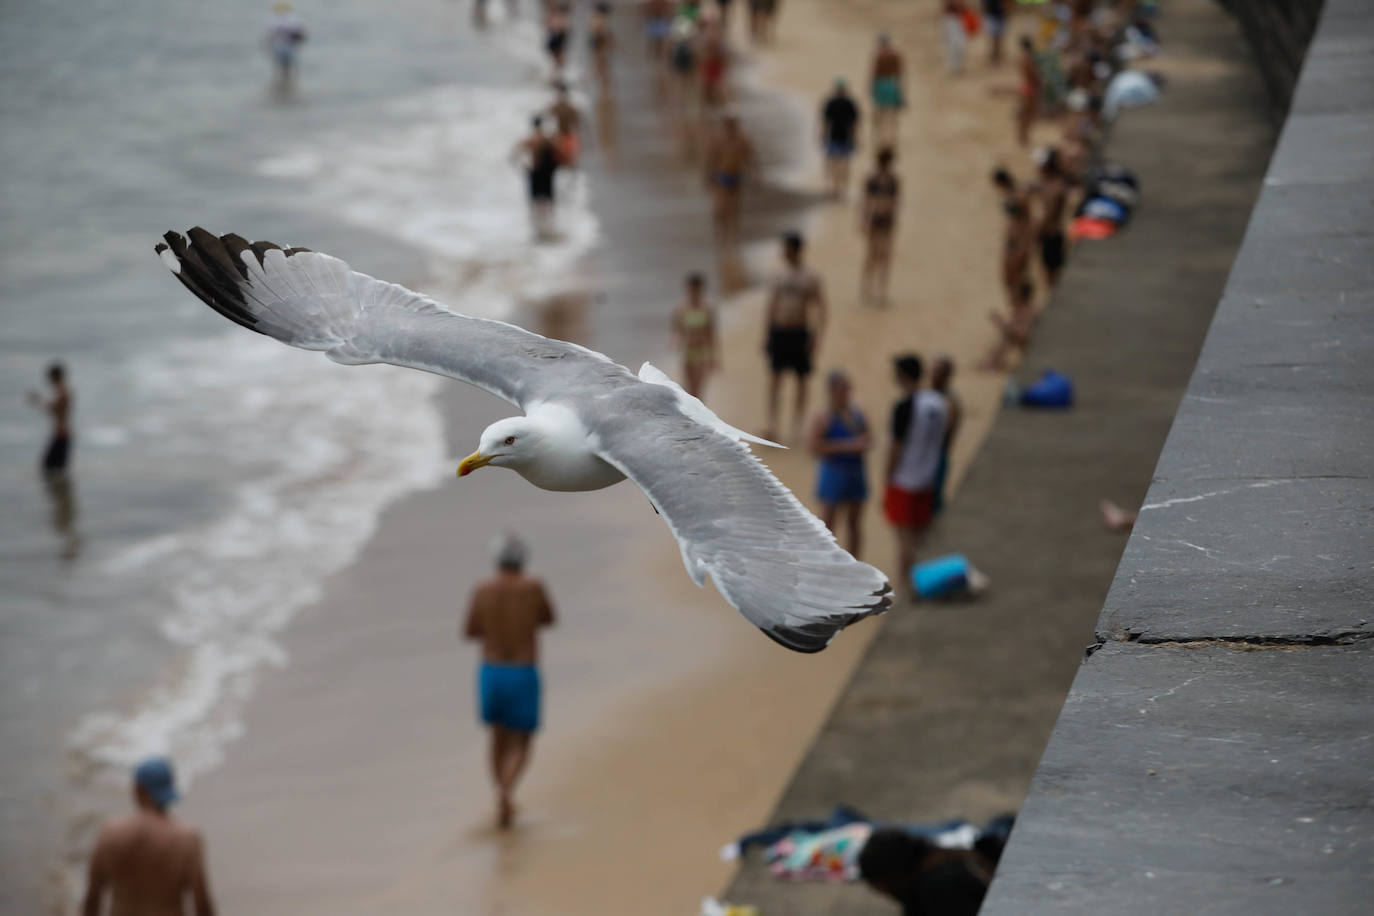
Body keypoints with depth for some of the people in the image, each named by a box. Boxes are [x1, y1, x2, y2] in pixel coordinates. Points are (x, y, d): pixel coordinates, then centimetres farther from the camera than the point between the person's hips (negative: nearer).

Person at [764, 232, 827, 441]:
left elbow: (820, 309, -6)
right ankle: (772, 424, 0)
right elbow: (772, 306, 13)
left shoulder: (810, 278, -5)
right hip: (778, 331, 3)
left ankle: (797, 424, 16)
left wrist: (816, 337, -13)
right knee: (775, 377, -1)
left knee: (801, 378, 6)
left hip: (799, 333, -3)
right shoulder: (780, 277, 7)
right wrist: (767, 335, 10)